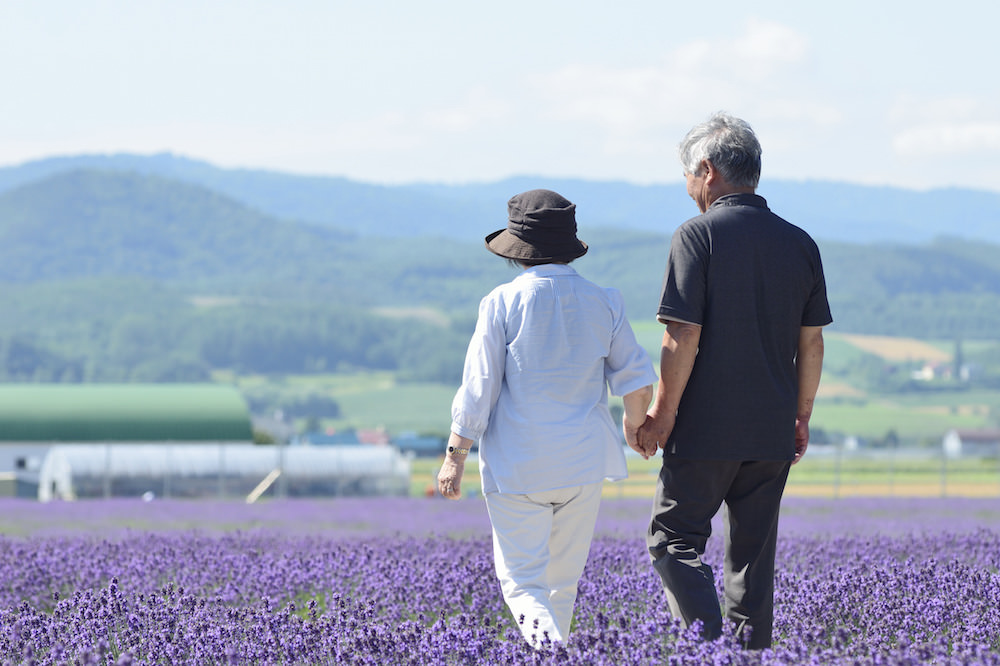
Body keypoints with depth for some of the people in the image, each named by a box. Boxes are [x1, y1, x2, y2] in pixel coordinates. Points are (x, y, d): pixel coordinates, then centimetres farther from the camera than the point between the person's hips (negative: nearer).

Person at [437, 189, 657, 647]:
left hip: (516, 467, -3)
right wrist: (634, 422, 23)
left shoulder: (503, 303, -8)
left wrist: (455, 457, 1)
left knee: (523, 580, 1)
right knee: (563, 579, 16)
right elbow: (638, 382, 2)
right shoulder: (603, 303, 0)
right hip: (583, 463, 3)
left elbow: (477, 390, -7)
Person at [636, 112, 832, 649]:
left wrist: (661, 417, -7)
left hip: (706, 429, -5)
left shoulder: (697, 236, -9)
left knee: (674, 541, 2)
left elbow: (683, 338, -14)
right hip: (772, 433, 5)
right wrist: (802, 417, 20)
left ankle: (707, 644, -15)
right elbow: (811, 343, 10)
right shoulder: (800, 244, 7)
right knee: (753, 553, 12)